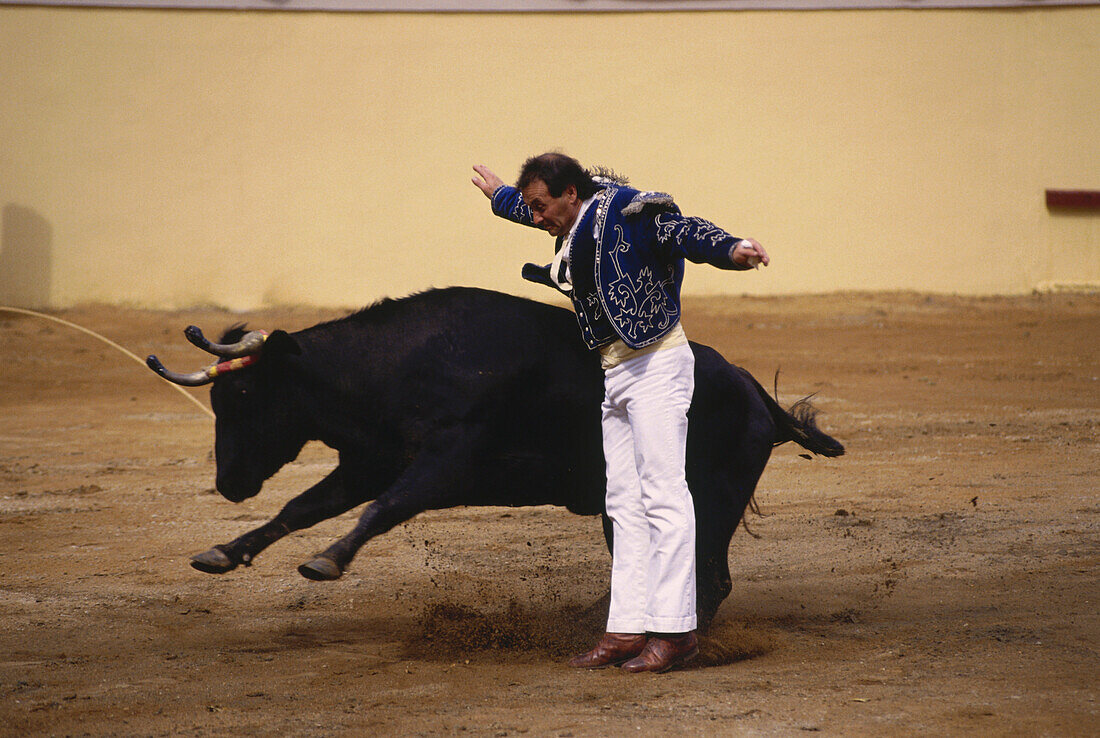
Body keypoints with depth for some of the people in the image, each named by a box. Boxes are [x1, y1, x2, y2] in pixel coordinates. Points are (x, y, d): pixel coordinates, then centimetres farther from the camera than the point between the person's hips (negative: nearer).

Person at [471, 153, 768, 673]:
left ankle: (675, 629, -11)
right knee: (624, 504, 8)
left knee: (662, 496, -11)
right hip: (617, 374, 10)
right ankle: (628, 629, 10)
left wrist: (730, 250, -48)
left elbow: (681, 231, -29)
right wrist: (500, 195, 58)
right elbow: (527, 207, 37)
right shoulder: (576, 223, 14)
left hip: (657, 365, -10)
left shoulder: (622, 212, -13)